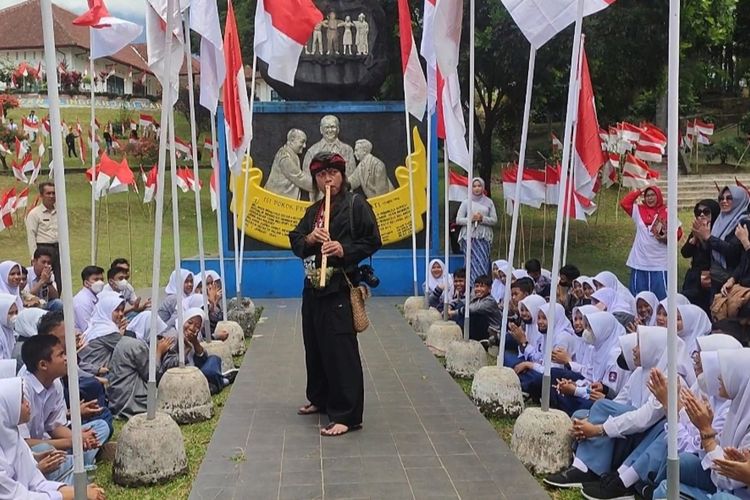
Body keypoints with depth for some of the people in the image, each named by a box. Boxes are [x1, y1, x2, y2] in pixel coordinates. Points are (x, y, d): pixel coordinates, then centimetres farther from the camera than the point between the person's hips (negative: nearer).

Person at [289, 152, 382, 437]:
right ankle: (320, 398, 33)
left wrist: (344, 250, -21)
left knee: (340, 350, -9)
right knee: (315, 346, 16)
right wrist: (308, 239, -8)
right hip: (313, 287, 8)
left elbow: (372, 242, -8)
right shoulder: (313, 211, 17)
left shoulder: (356, 205, -4)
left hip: (340, 288, -8)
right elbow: (295, 242, 14)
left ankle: (346, 415, -4)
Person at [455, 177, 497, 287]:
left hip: (484, 237, 1)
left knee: (483, 263, -5)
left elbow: (494, 220, 6)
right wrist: (470, 219, -12)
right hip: (470, 237, -1)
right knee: (474, 263, -5)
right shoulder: (466, 202, 6)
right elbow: (458, 220, 3)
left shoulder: (488, 202, 9)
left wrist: (483, 218, -10)